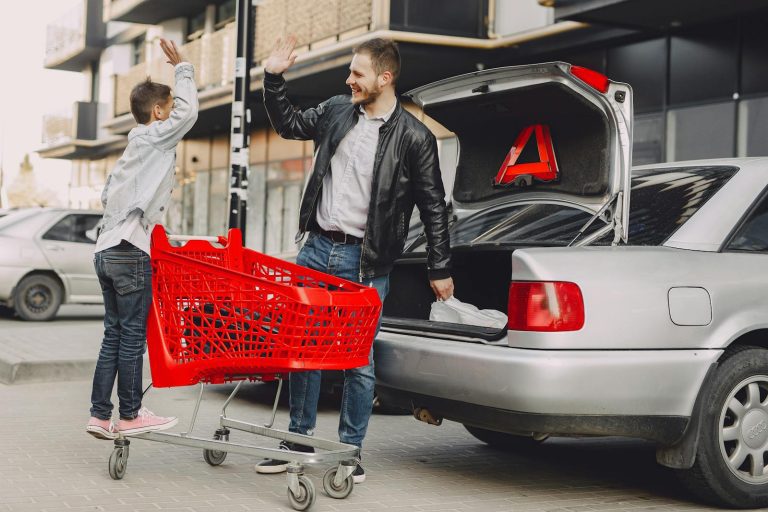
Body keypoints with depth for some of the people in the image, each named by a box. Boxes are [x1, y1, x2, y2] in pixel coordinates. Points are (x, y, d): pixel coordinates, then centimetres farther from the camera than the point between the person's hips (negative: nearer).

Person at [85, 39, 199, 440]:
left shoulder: (134, 147, 23)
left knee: (114, 335, 10)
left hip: (107, 249, 9)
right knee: (132, 336, -3)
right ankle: (130, 415, 3)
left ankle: (100, 415, 10)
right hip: (130, 251, -9)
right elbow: (188, 112, -15)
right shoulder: (154, 137, -3)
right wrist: (182, 69, -1)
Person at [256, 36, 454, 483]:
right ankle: (300, 439, 23)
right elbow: (289, 125, 24)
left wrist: (440, 269, -2)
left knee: (359, 361, 2)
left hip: (365, 261, -5)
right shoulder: (336, 111, 6)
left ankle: (350, 451, 15)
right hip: (317, 248, 5)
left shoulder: (414, 138, -7)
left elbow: (434, 208, -2)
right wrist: (274, 78, 12)